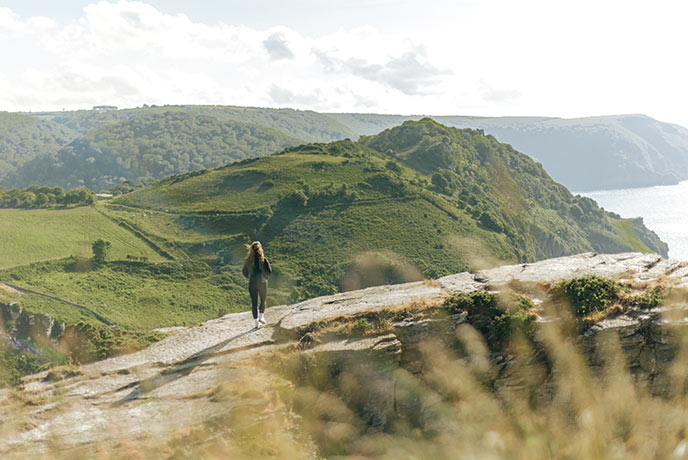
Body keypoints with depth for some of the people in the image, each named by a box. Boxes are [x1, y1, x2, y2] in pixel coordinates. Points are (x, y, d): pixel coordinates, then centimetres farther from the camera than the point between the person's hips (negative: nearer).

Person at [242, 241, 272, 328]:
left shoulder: (249, 260, -1)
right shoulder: (263, 260, -10)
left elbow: (244, 272, 5)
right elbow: (269, 271, -10)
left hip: (252, 283, 2)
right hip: (262, 282, -2)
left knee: (254, 302, 8)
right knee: (263, 300, 18)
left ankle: (256, 321, 8)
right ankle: (261, 316, 8)